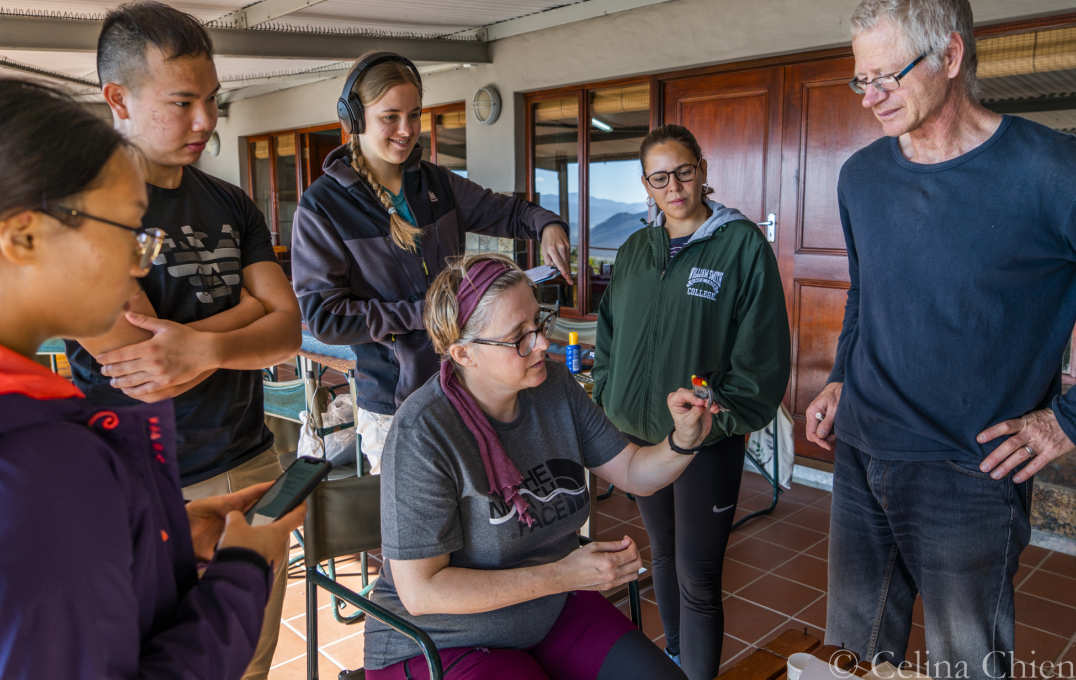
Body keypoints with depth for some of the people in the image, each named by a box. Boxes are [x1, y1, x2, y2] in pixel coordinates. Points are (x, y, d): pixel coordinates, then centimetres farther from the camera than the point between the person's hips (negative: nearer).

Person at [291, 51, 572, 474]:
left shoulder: (435, 182, 5)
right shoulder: (321, 207, -10)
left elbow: (506, 212, 17)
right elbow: (323, 316, -14)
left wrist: (547, 225, -7)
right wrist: (424, 312, -18)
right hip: (392, 405, -4)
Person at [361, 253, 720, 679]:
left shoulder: (554, 386, -5)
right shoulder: (424, 433, -25)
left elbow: (635, 473, 3)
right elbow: (420, 591, -23)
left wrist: (684, 440, -19)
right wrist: (563, 575, -24)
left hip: (553, 611, 6)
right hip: (444, 643, -6)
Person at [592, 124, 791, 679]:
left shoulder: (742, 244, -9)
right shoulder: (633, 250, 8)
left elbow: (762, 348, -10)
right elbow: (609, 335, 15)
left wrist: (726, 416, -13)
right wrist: (608, 398, 6)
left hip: (707, 441, -5)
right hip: (638, 431, 6)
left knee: (697, 578, -1)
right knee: (663, 555, 22)